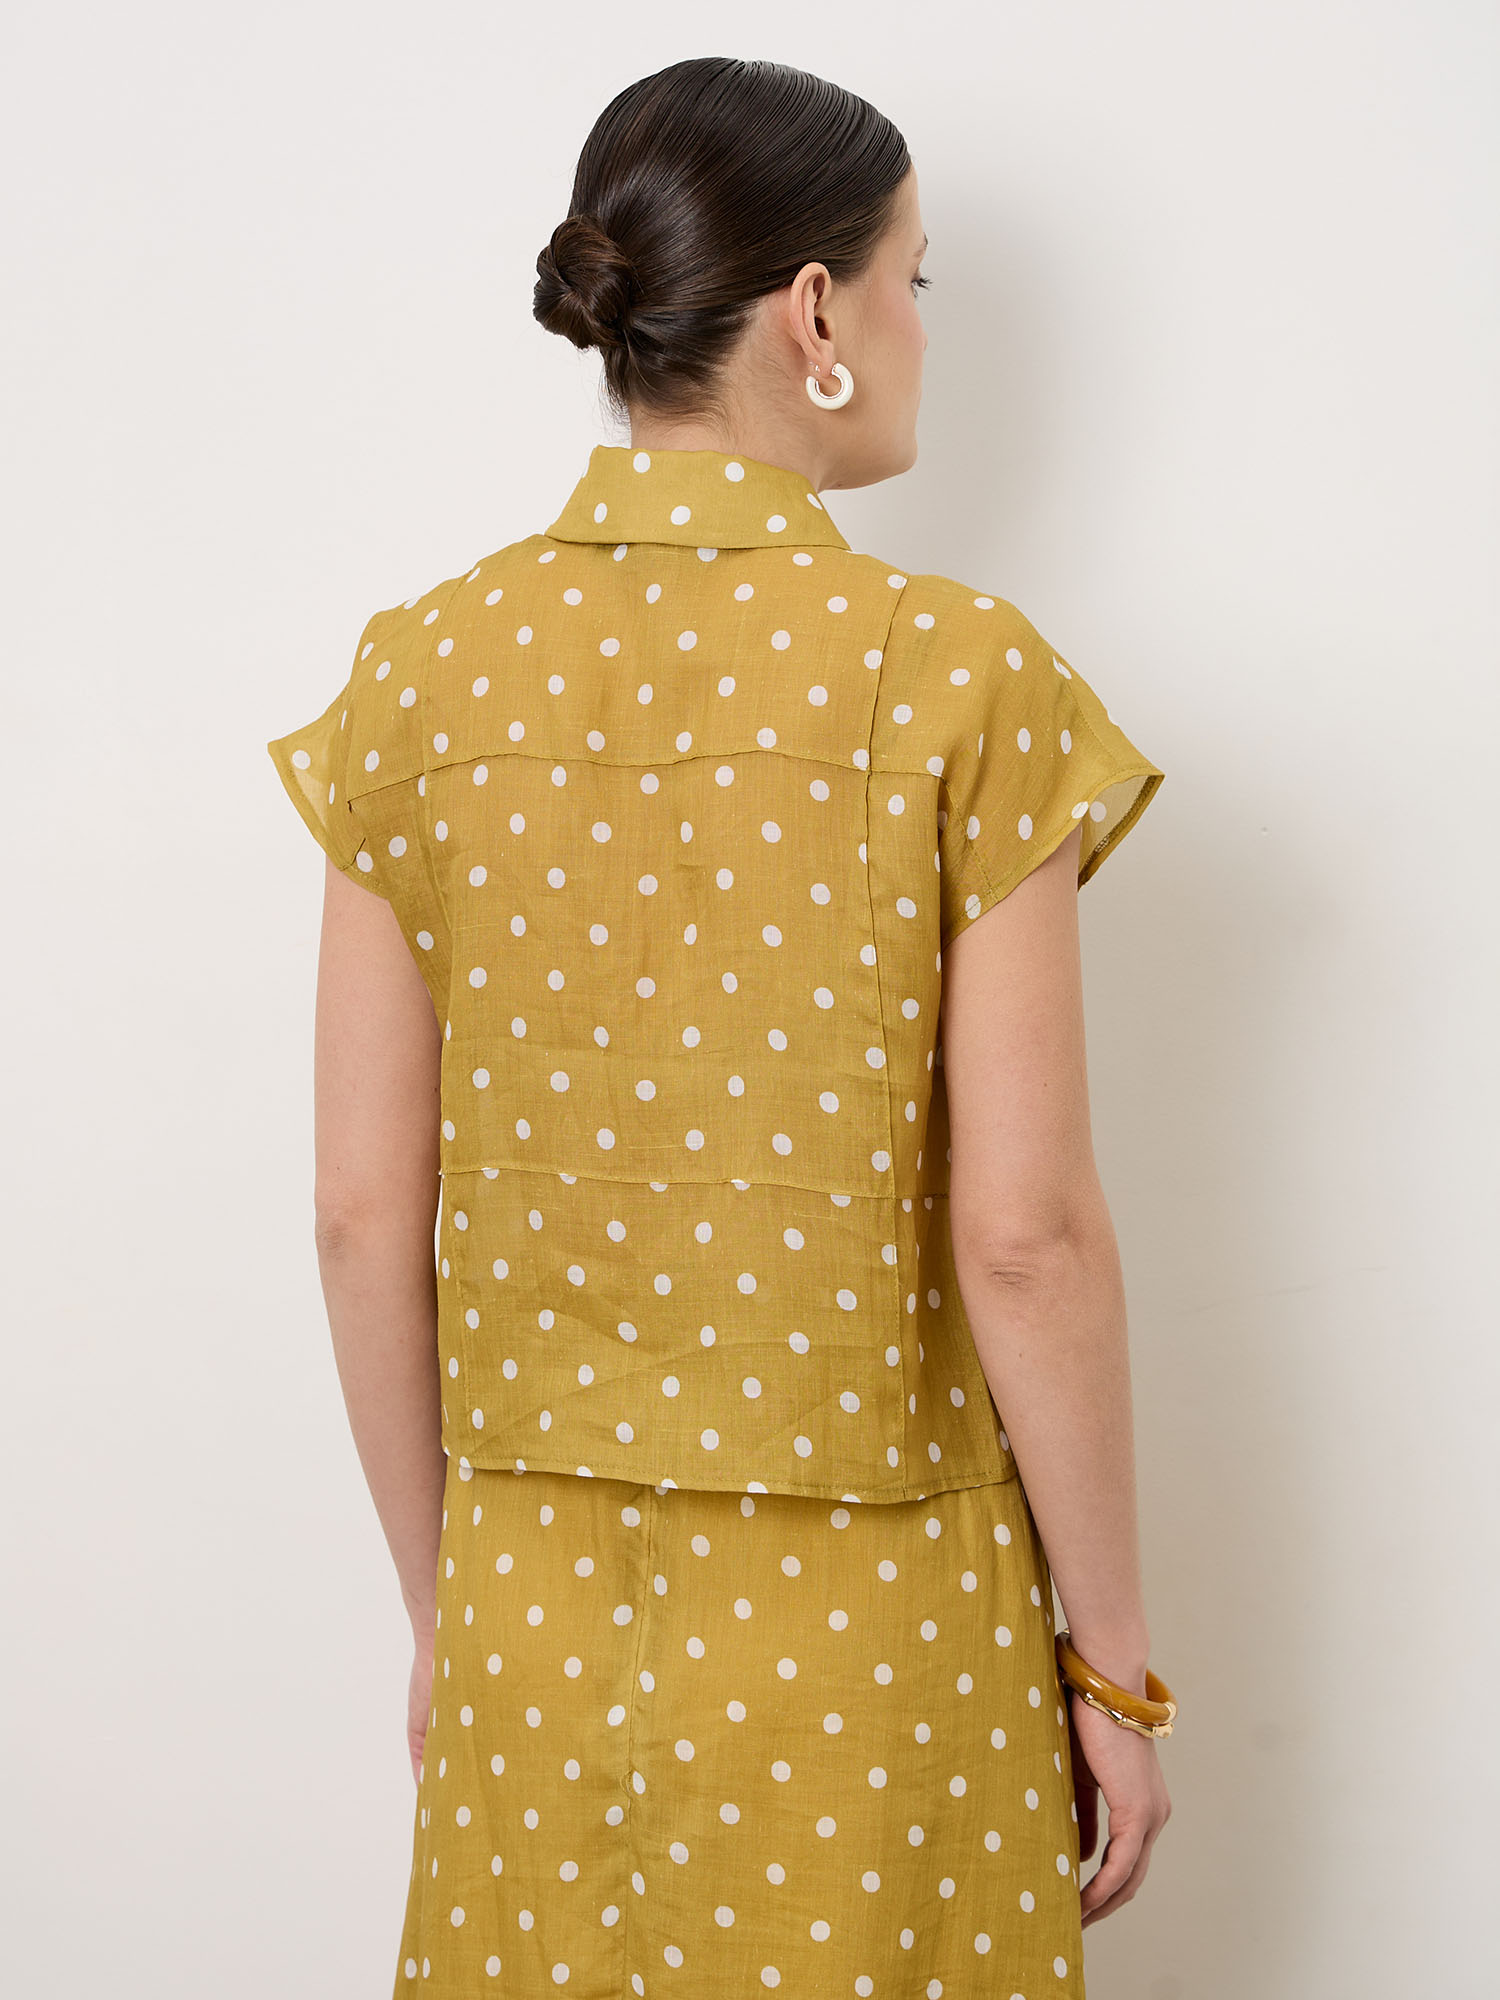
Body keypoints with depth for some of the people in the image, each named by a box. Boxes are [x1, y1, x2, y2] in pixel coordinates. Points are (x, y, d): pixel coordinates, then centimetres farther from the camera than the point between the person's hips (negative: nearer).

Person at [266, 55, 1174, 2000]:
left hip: (535, 1612, 3)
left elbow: (365, 1217, -1)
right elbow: (1025, 1237, -15)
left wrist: (443, 1606, 11)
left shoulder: (424, 674, -4)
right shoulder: (957, 674, -14)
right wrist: (1115, 1666, -2)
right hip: (874, 1630, -3)